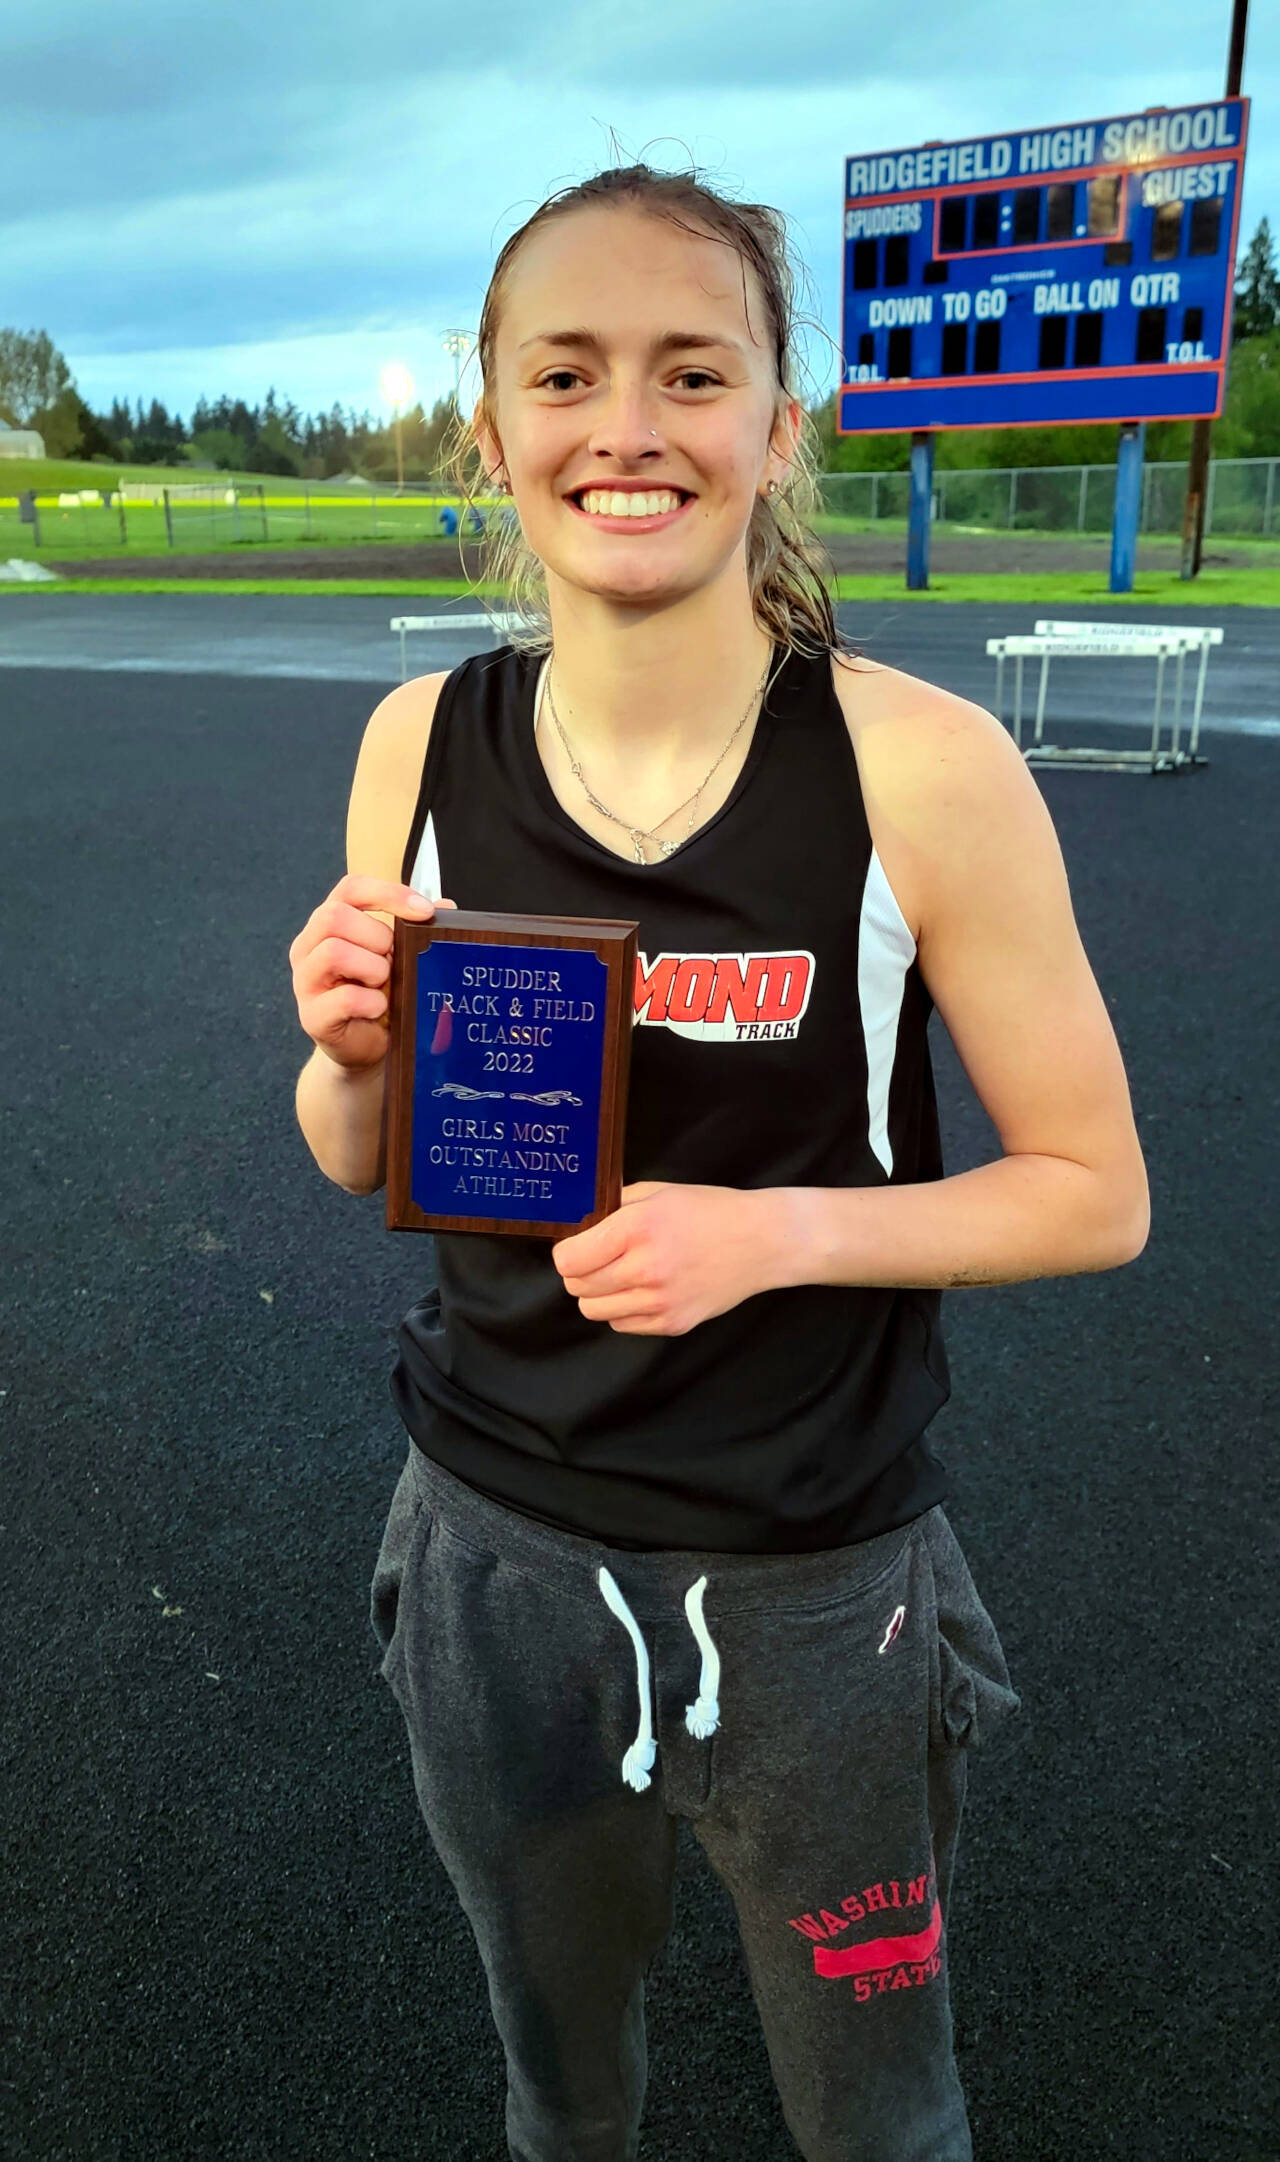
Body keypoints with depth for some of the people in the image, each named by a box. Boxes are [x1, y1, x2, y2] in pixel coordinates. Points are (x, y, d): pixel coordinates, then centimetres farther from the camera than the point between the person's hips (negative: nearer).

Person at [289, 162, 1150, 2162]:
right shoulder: (419, 746, -7)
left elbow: (1096, 1192, -9)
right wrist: (351, 1052, -18)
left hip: (813, 1582, -2)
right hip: (496, 1550, 3)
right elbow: (363, 1167, 4)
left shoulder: (925, 769, -17)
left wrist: (774, 1228, -23)